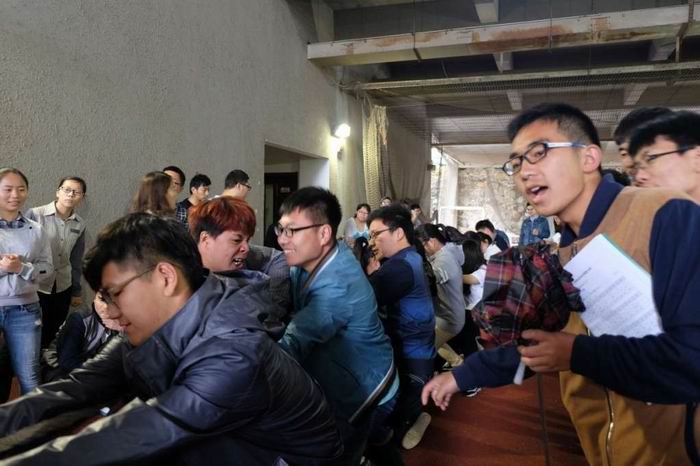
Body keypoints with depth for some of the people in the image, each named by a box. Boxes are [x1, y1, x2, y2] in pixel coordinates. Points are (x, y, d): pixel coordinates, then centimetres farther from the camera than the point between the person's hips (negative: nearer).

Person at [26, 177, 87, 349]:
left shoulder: (80, 225, 1)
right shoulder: (35, 215, -11)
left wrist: (76, 291, 14)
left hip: (63, 289, 3)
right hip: (35, 287, -3)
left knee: (53, 335, 13)